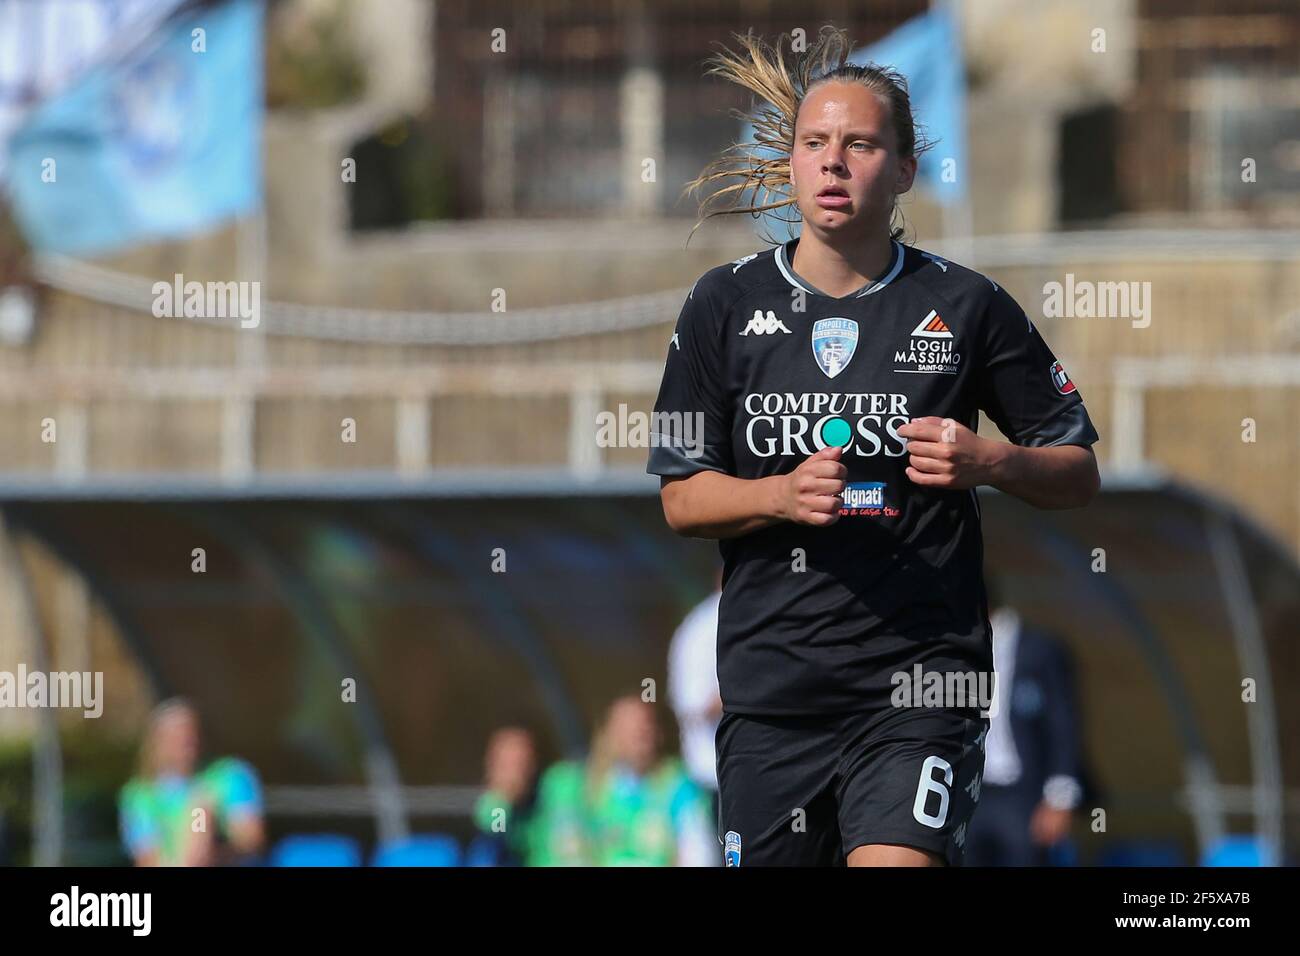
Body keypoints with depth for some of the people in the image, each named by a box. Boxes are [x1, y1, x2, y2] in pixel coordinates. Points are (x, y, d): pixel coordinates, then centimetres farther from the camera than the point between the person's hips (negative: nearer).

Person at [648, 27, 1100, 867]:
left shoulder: (966, 306, 3)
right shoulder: (727, 304, 7)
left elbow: (1080, 477, 8)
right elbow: (681, 498, 8)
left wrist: (988, 464, -12)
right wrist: (782, 496, -11)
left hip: (923, 677, -2)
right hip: (771, 688, 3)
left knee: (896, 861, -23)